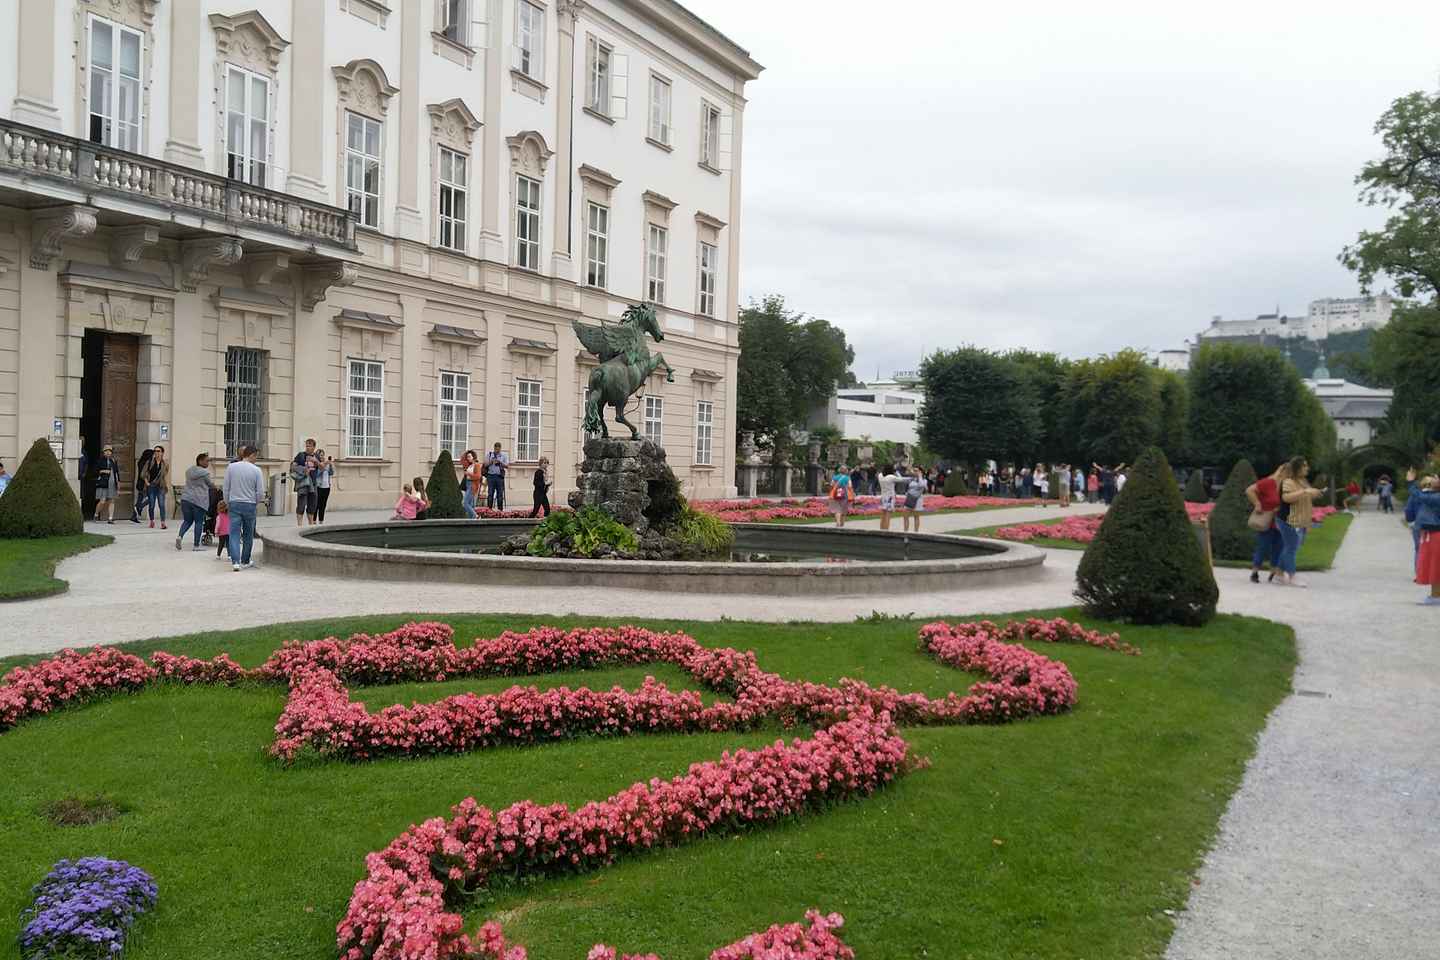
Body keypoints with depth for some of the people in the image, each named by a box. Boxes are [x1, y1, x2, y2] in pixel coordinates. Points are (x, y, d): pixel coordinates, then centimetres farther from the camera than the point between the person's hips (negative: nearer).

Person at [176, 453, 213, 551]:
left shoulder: (189, 470, 13)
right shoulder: (205, 473, -7)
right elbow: (210, 485, 4)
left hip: (186, 498, 6)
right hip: (199, 500, -6)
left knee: (187, 520, 15)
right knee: (199, 522, 2)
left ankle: (180, 535, -9)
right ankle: (196, 545, 3)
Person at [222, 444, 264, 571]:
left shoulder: (231, 467, -2)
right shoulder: (256, 470, -8)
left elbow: (226, 488, 3)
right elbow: (260, 492, -6)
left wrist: (227, 503, 16)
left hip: (234, 504, 1)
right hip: (250, 505, -1)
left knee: (234, 534, 0)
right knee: (248, 535, 13)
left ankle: (235, 561, -13)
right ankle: (245, 561, 24)